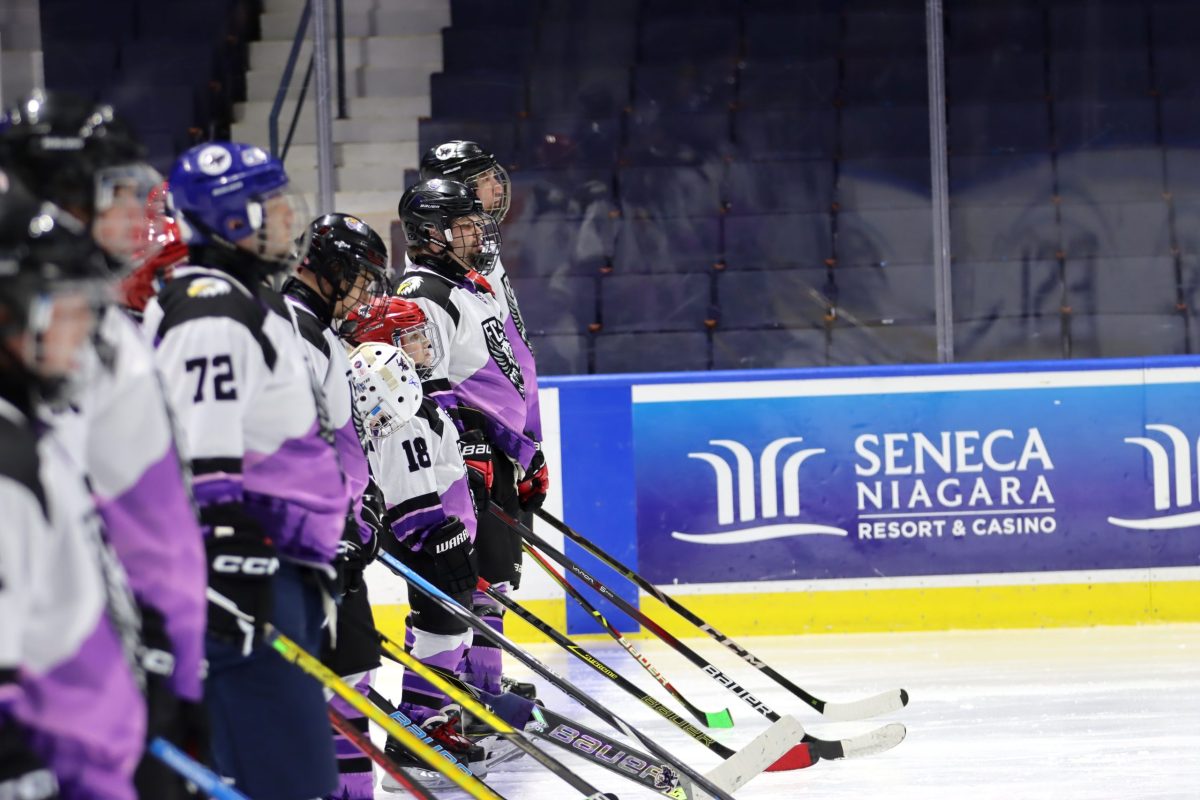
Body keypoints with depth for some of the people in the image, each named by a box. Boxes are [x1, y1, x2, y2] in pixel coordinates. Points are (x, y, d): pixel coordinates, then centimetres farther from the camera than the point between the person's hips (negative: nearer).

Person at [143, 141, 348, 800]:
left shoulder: (249, 300, 20)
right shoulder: (214, 314, -15)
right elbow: (204, 460, -22)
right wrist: (227, 569, -26)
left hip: (276, 563, 11)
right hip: (242, 564, -11)